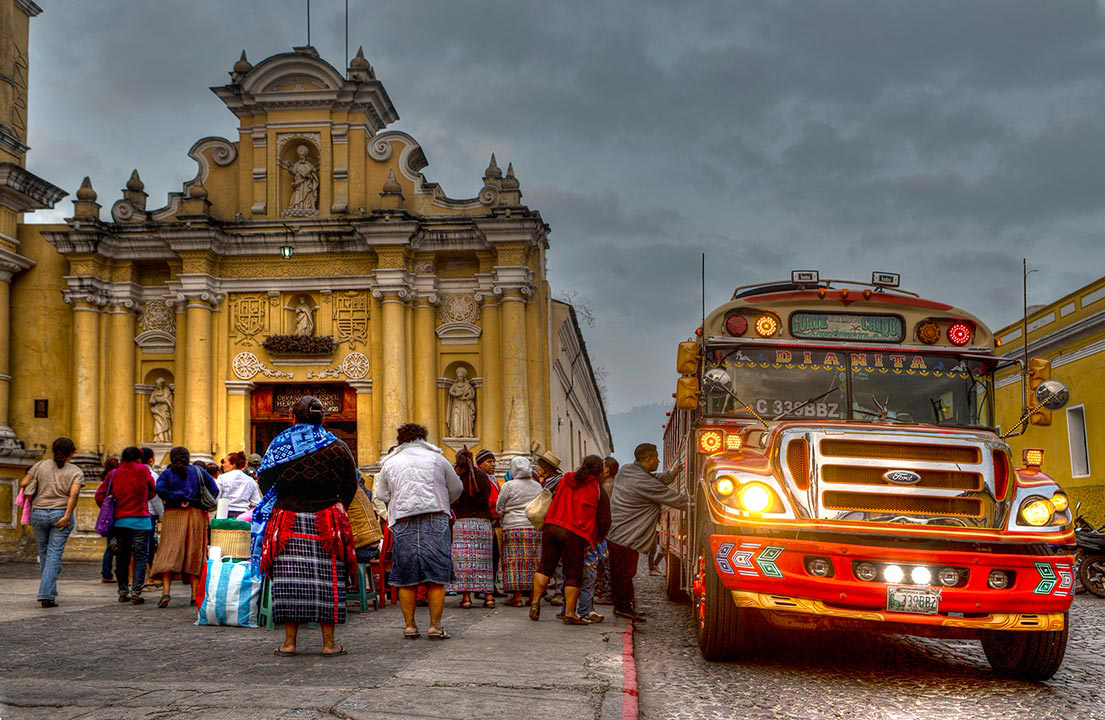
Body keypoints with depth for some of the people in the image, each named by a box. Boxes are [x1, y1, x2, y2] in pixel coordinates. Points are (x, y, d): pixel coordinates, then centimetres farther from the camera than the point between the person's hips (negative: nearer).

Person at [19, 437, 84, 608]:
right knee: (54, 555, -2)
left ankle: (49, 591, 26)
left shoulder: (40, 465, 6)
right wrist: (67, 516, -14)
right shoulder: (75, 472, 0)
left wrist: (33, 498, 18)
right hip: (61, 514, -2)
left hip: (38, 513, 2)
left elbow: (23, 483, 1)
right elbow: (74, 493, -15)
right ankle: (47, 595, -11)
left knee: (44, 553, 17)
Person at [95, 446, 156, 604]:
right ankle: (136, 593, -7)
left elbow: (100, 496, 3)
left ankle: (123, 592, 16)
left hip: (120, 520, 3)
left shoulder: (113, 474, 7)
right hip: (141, 520, -3)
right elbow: (152, 492, 10)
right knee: (140, 557, 1)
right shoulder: (143, 470, 0)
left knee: (122, 557, 14)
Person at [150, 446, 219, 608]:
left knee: (168, 553, -4)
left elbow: (160, 489, -14)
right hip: (196, 515, 1)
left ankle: (166, 591, -20)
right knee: (194, 554, 7)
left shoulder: (167, 473, 5)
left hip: (173, 516, -1)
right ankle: (195, 595, 6)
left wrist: (176, 497, -6)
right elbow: (214, 490, 2)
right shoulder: (198, 471, 9)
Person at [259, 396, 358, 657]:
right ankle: (329, 643, 5)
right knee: (326, 579, 3)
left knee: (289, 579, 4)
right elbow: (350, 487, 5)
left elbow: (264, 482, 7)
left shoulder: (279, 445, 1)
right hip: (326, 523, 0)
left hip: (287, 521, 0)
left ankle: (289, 642, 5)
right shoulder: (337, 448, 1)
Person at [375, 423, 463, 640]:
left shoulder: (390, 463, 11)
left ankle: (409, 625, 8)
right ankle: (435, 626, -1)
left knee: (406, 577, 8)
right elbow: (456, 488, 16)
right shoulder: (436, 459, 9)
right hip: (435, 521, -1)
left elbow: (381, 495, 17)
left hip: (404, 524, 1)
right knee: (437, 576, 2)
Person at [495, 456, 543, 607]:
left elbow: (499, 508, 1)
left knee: (515, 562, -1)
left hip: (514, 528, -4)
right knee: (534, 562, 6)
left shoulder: (509, 486, -6)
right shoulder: (537, 486, 8)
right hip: (535, 527, 4)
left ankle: (517, 597, -4)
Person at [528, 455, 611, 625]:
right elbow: (604, 521, 3)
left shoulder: (564, 480, 14)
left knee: (545, 566, 16)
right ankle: (570, 614, 4)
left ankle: (535, 602, 8)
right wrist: (599, 537, 20)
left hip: (551, 527, 4)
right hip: (574, 534, -4)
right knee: (574, 574, 4)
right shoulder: (599, 491, 4)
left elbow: (552, 501, 19)